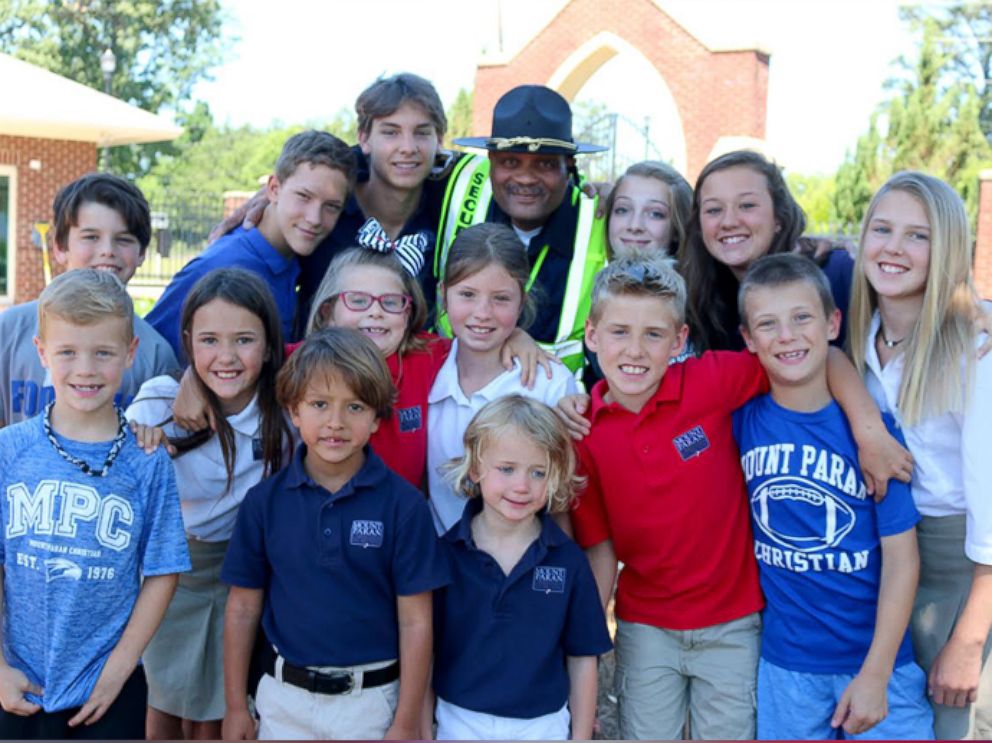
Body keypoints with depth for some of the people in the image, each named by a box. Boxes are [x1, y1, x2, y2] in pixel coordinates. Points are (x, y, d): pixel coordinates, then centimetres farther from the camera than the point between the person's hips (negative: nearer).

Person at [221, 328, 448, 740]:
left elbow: (415, 622, -7)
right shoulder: (264, 501, -4)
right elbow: (243, 609, 3)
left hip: (371, 702, -2)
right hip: (284, 698, 2)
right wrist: (235, 706, 5)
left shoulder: (403, 505, -11)